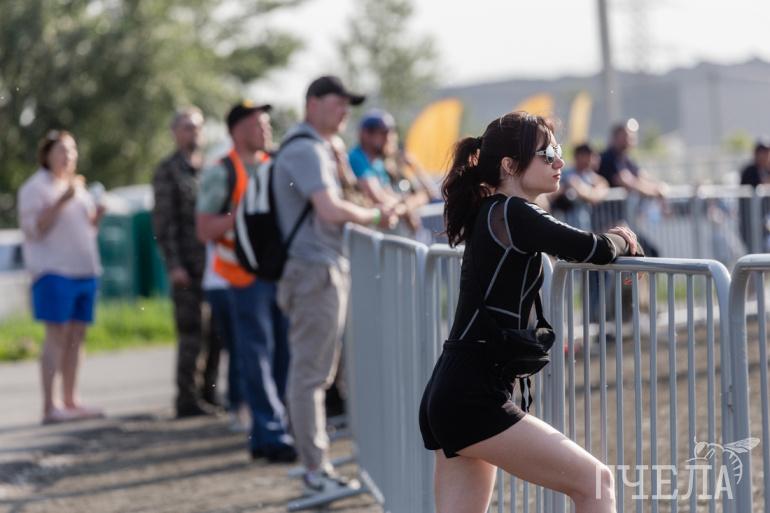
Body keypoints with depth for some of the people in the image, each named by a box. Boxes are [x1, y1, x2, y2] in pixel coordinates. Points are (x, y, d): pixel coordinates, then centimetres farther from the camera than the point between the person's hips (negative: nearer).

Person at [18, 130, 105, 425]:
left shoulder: (77, 187, 20)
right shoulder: (35, 187, -3)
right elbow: (35, 229, -12)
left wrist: (98, 213, 4)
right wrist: (61, 201, -20)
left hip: (84, 269, 7)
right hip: (54, 271, -7)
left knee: (76, 336, 5)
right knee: (57, 336, -11)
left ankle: (71, 401, 10)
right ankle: (49, 407, -12)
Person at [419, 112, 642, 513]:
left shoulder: (491, 215, 17)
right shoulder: (510, 214, -11)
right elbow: (592, 250, -12)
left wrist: (609, 240, 18)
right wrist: (620, 241, 10)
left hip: (447, 394, 10)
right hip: (472, 399, -10)